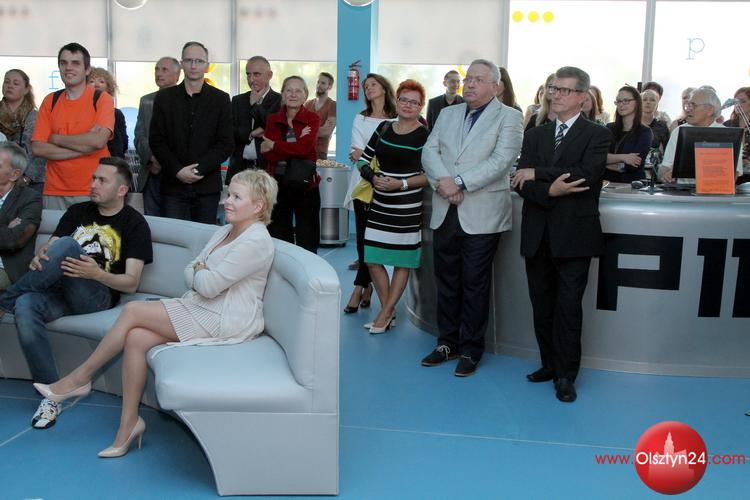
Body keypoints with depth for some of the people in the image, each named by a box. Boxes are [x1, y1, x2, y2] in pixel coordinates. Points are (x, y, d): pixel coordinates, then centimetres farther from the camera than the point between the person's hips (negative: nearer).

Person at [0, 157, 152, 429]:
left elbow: (131, 284, -3)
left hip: (98, 297, -4)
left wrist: (97, 273, -24)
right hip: (59, 291, 5)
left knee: (66, 245, -30)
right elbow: (47, 247, 15)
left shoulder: (134, 224, 4)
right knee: (25, 307, -31)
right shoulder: (77, 211, 20)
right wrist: (39, 257, -12)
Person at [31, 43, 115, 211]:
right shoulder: (50, 101, 8)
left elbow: (99, 141, -17)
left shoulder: (102, 99, -1)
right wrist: (84, 147, -11)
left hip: (93, 191, -3)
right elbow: (37, 148, -2)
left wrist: (57, 139, -6)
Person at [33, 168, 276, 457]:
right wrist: (202, 273, -7)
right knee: (136, 339, -15)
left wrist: (199, 272, 2)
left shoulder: (256, 242, -15)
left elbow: (208, 285, -19)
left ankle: (80, 378, 4)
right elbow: (189, 277, 15)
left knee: (133, 310, -13)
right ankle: (128, 423, -6)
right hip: (202, 309, 9)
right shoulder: (225, 231, 16)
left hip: (226, 322, -9)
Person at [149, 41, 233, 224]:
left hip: (207, 186, -1)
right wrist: (178, 170, -9)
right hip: (173, 183, 1)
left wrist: (199, 169, -12)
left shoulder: (221, 99, 5)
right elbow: (156, 140, 4)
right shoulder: (164, 97, 8)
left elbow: (225, 144, -1)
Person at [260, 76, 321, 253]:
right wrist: (294, 148, -16)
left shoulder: (312, 119, -1)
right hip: (278, 183, 3)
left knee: (307, 240, 4)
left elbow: (304, 147, -18)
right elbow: (268, 154, -7)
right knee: (278, 238, 10)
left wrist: (275, 145, -8)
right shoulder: (272, 120, 5)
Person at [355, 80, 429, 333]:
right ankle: (388, 310, 23)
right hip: (379, 205, 5)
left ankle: (385, 313, 17)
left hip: (407, 207, -5)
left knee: (402, 261, 5)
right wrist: (374, 178, -6)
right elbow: (363, 160, 13)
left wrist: (402, 184, -18)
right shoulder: (383, 128, 8)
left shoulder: (425, 136, -7)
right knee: (372, 260, 6)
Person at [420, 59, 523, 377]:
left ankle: (471, 349, 15)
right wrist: (443, 181, -14)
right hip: (445, 213, 5)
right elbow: (429, 151, 5)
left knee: (474, 284, 2)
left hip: (481, 215, -5)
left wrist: (460, 182, -20)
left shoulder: (509, 118, -1)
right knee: (446, 281, 12)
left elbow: (500, 161, -14)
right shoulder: (447, 114, 15)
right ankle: (447, 342, 25)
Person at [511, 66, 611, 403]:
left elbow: (587, 174, -18)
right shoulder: (535, 135, 13)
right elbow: (521, 184, 1)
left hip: (574, 235, -4)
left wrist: (536, 173, -15)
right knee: (541, 306, 11)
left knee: (568, 308, 0)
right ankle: (550, 364, 26)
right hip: (538, 234, 5)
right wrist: (550, 190, -19)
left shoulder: (596, 135, 0)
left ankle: (566, 375, 11)